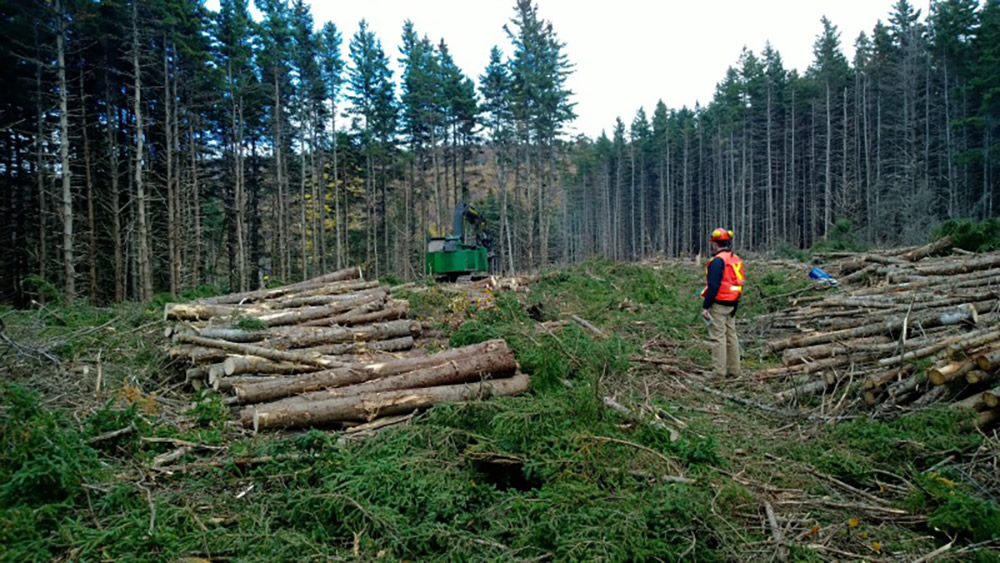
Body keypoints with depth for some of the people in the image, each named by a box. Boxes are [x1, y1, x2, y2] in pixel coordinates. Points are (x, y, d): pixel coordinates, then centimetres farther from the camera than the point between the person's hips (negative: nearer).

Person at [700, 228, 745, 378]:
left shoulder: (718, 260, -15)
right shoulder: (736, 259, 13)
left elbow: (713, 286, -20)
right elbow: (738, 283, 16)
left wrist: (705, 307, -17)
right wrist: (735, 305, 21)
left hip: (719, 304, -9)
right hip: (732, 304, 9)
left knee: (718, 337, -6)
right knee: (731, 335, 14)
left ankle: (719, 372, -5)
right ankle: (734, 370, 20)